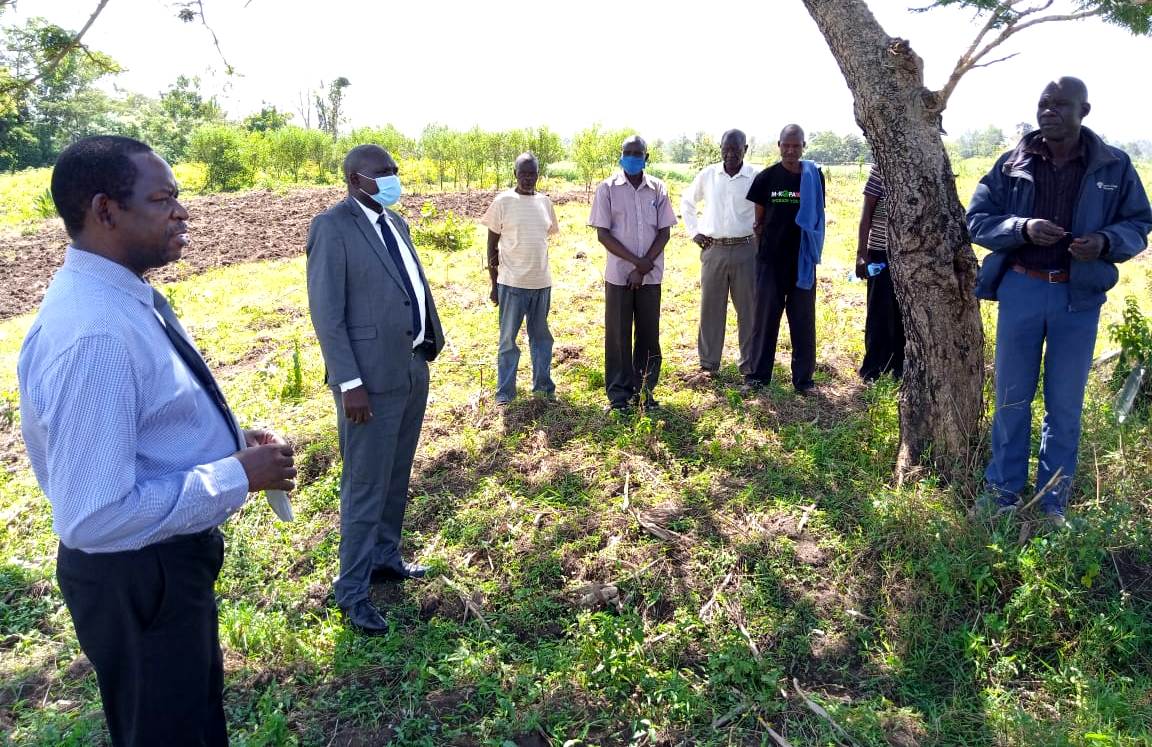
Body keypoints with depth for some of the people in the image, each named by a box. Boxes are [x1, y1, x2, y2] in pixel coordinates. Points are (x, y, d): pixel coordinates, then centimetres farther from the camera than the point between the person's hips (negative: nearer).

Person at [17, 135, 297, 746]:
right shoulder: (92, 335, -31)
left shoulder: (124, 296, 1)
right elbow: (95, 516, -33)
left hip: (172, 556, 9)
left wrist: (231, 438, 0)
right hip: (136, 575, -9)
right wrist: (238, 475, -26)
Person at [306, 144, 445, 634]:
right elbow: (326, 313, -15)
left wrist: (430, 344, 10)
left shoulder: (395, 223, 13)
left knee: (397, 477, 19)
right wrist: (350, 383, -20)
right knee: (366, 484, 2)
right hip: (372, 376, -8)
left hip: (414, 367, 8)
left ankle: (385, 557, 36)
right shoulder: (332, 227, -11)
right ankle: (352, 589, 16)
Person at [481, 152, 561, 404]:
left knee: (541, 336, 14)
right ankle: (505, 392, 14)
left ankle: (543, 385, 26)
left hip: (542, 282, 4)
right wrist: (494, 284, -4)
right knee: (508, 339, 4)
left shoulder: (545, 202, 7)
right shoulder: (503, 201, -5)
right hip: (512, 282, -4)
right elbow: (492, 244, -3)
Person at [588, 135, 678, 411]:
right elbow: (603, 233, -6)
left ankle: (644, 389, 19)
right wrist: (636, 261, -14)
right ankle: (619, 393, 12)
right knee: (618, 335, 3)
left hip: (651, 275, 2)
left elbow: (664, 232, 2)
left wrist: (645, 266, -10)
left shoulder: (658, 189, 4)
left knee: (649, 334, 7)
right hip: (618, 274, -2)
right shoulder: (607, 189, -2)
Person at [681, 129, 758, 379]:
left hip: (745, 250, -1)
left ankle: (750, 365, 15)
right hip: (713, 250, 2)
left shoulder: (756, 177, -3)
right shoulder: (707, 175, 3)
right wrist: (694, 231, 9)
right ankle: (709, 362, 18)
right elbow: (686, 202, 17)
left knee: (748, 308, 4)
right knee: (711, 307, 7)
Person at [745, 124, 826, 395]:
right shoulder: (766, 177, -1)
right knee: (765, 317, 5)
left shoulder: (814, 176, 2)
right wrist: (763, 247, 4)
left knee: (803, 319, 5)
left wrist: (812, 250, 11)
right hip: (770, 259, 0)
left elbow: (817, 216, 11)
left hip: (803, 259, 1)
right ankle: (759, 374, 14)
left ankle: (803, 378, 13)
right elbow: (759, 220, 6)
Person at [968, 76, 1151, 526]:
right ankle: (1004, 489, 25)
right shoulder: (1012, 164, 0)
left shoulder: (1114, 166, 0)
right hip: (1020, 290, 0)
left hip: (1078, 297, 0)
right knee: (1011, 397, 9)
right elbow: (977, 220, 0)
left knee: (1065, 404, 9)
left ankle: (1053, 502, 24)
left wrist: (1106, 241, -16)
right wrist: (1023, 229, -19)